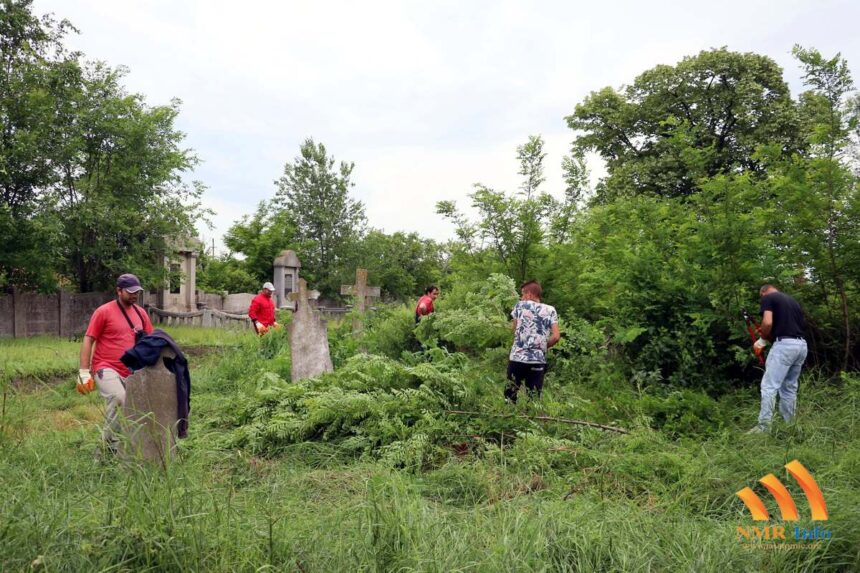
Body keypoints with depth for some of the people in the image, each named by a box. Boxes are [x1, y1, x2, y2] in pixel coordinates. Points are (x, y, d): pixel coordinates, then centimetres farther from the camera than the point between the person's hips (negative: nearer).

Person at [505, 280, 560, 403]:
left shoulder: (520, 305, 5)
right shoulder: (550, 310, 5)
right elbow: (556, 336, -2)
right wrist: (542, 346, 13)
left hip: (517, 358, 0)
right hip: (538, 360, 1)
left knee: (510, 396, 10)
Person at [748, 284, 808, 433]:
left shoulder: (768, 298, 3)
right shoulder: (792, 300, 25)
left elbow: (767, 322, -13)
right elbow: (803, 323, 24)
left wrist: (763, 339, 4)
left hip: (784, 345, -8)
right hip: (801, 345, 8)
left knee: (769, 386, -6)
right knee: (790, 387, 16)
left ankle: (764, 426, -9)